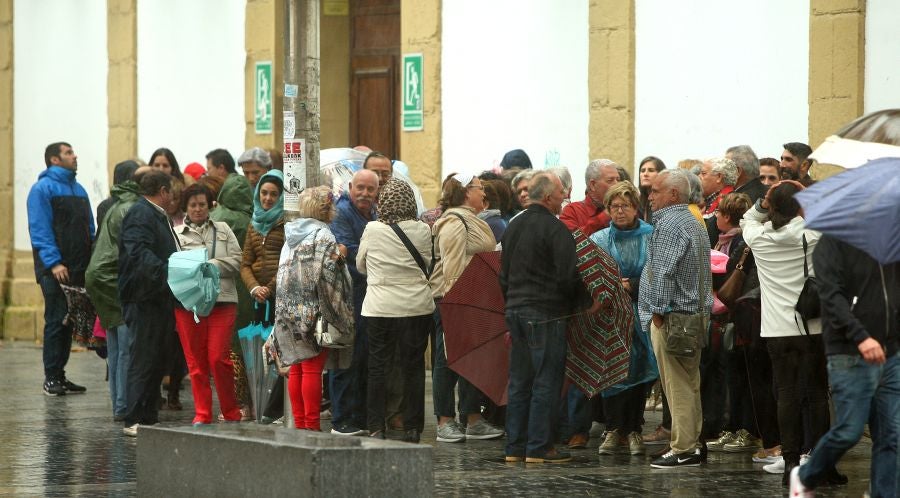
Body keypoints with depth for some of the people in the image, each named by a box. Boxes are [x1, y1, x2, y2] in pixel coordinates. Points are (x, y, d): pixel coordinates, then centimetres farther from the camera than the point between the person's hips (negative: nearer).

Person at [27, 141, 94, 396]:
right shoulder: (43, 189, -6)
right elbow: (40, 230, -14)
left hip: (78, 269, 7)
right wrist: (54, 262, -22)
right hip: (55, 269, -7)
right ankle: (51, 378, -2)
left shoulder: (78, 189, 17)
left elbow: (90, 229, 20)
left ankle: (59, 374, 15)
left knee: (69, 322, 9)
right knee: (56, 320, -6)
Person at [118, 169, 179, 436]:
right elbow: (139, 253, -27)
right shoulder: (140, 214, -12)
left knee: (156, 362, 13)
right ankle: (134, 420, -8)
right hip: (145, 300, -10)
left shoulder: (157, 215, 21)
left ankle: (149, 416, 18)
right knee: (144, 361, -9)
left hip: (160, 299, 10)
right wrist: (166, 271, -35)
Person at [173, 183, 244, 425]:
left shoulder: (223, 230, 15)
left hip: (222, 300, 0)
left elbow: (236, 261, 6)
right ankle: (202, 413, 9)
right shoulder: (176, 234, 11)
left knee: (218, 358, -8)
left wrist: (211, 265, -7)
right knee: (196, 361, 1)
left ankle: (231, 413, 5)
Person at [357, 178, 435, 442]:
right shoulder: (422, 230, -5)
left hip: (380, 308, -1)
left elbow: (361, 265, 6)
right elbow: (428, 263, 8)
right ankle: (412, 428, 9)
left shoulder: (372, 230, -8)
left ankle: (376, 427, 5)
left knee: (378, 367, 7)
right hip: (417, 306, 1)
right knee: (413, 366, 8)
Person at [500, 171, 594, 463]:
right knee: (546, 383, -3)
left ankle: (515, 446, 13)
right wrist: (587, 303, -4)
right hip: (546, 313, -8)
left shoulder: (513, 226, 13)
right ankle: (539, 448, -3)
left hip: (516, 309, 8)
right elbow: (568, 276, -16)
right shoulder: (555, 229, -13)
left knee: (519, 382, 11)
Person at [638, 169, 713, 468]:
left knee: (678, 386, -8)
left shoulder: (669, 225, -13)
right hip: (696, 315, 10)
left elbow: (663, 272, -19)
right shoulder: (694, 224, 19)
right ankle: (692, 443, 15)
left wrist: (658, 311, -13)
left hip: (672, 316, -10)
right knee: (689, 384, 12)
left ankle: (683, 450, -8)